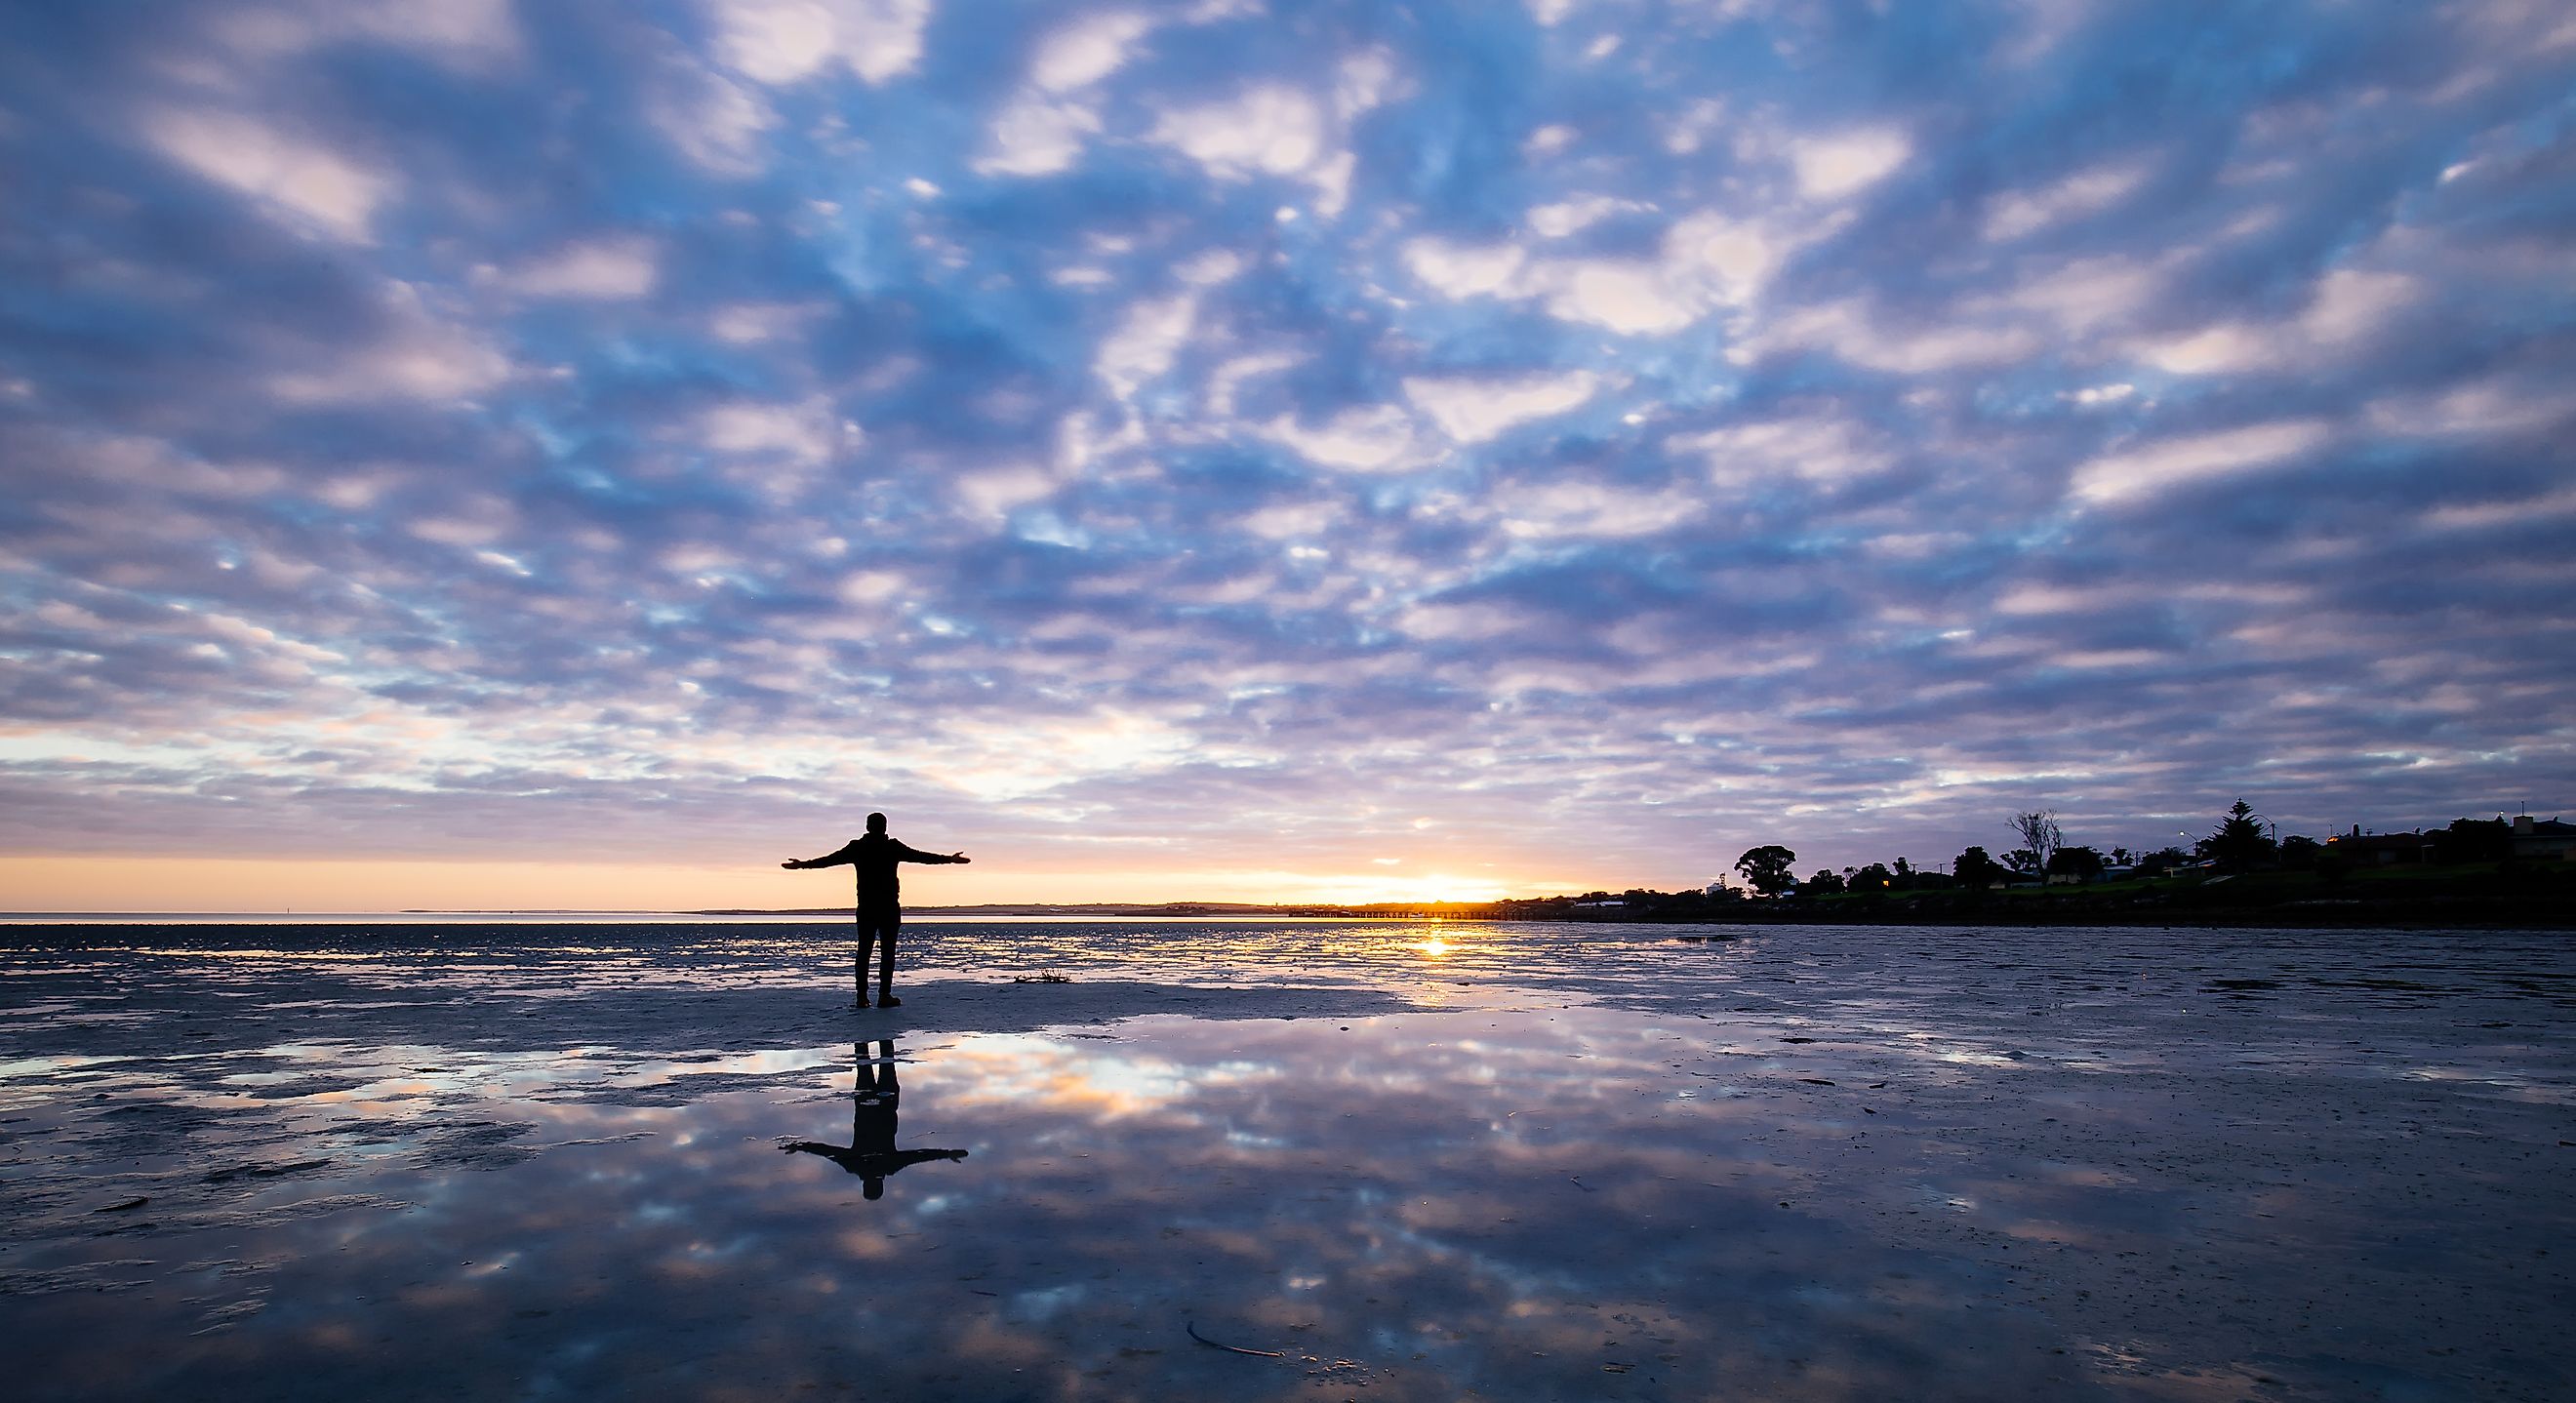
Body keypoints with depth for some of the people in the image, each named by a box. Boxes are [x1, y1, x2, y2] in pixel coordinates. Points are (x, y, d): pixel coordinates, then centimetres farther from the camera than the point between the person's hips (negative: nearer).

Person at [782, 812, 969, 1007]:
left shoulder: (856, 847, 3)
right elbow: (920, 856, -1)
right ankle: (884, 995, -4)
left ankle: (862, 996, 5)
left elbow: (829, 859, 9)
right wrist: (949, 859, 6)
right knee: (888, 951, 0)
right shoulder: (893, 847, -4)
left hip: (865, 908, 3)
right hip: (889, 908, -3)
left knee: (863, 950, 7)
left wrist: (802, 864, 22)